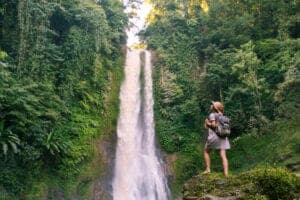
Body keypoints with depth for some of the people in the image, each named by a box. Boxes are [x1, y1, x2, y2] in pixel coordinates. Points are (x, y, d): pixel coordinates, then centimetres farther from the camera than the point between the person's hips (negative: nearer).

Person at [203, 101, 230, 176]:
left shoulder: (212, 115, -5)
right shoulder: (221, 116, 16)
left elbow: (213, 125, -16)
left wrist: (207, 123, 1)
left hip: (214, 136, -6)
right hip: (222, 137, 6)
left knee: (206, 151, 15)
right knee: (223, 156, -2)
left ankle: (208, 169, 11)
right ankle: (226, 174, -10)